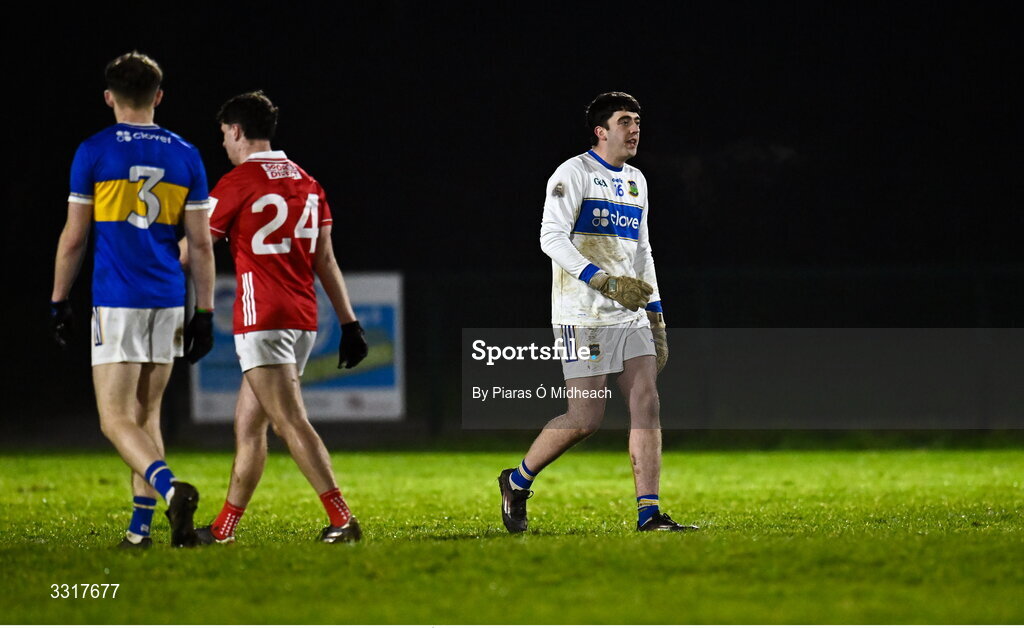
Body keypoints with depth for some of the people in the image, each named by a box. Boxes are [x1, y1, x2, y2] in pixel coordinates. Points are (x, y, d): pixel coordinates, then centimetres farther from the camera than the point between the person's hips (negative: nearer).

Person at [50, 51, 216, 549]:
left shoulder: (93, 152, -3)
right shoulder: (185, 155, 7)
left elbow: (73, 237, -1)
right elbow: (200, 243, 6)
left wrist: (58, 301, 8)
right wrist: (205, 311, 11)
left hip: (116, 301, -4)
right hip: (168, 301, 4)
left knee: (116, 419, -5)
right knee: (147, 415, 14)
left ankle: (169, 486, -31)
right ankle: (140, 527, 11)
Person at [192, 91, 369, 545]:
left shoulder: (237, 183, -7)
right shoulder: (307, 184, 13)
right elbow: (325, 260, 12)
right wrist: (349, 323, 12)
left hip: (262, 321, -8)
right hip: (303, 321, 8)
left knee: (291, 422, -12)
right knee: (247, 424, 14)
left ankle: (341, 519, -21)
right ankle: (224, 528, 19)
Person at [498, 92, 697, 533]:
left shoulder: (635, 181, 17)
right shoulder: (574, 174, -7)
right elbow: (551, 237, -17)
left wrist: (656, 318, 17)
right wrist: (604, 282, -26)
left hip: (629, 315, 7)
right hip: (583, 317, -7)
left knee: (646, 404, -6)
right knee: (586, 419, -8)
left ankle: (649, 513, -6)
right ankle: (518, 482, 13)